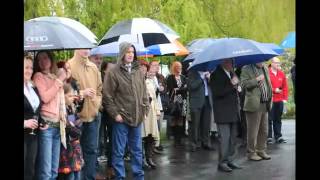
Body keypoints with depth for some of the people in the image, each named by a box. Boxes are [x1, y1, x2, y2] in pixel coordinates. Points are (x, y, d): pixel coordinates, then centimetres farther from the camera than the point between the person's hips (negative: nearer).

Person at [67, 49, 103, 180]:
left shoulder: (93, 67, 9)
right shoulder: (69, 66, -10)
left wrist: (97, 103, 4)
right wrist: (81, 93, -19)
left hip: (92, 115, 6)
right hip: (76, 116, -6)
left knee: (91, 149, 12)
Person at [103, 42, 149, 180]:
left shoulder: (139, 72, 10)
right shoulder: (113, 73, -7)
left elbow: (144, 94, 15)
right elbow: (107, 97, -8)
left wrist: (145, 110, 7)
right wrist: (115, 114, -12)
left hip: (137, 118, 5)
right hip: (121, 118, -5)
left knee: (137, 150, 15)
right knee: (119, 151, 3)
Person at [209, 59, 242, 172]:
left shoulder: (232, 73, 15)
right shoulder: (216, 75, -9)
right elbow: (217, 92, -20)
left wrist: (238, 88, 7)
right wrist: (231, 85, -21)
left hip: (233, 112, 8)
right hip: (223, 113, -8)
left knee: (233, 138, 10)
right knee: (224, 138, -7)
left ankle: (230, 161, 19)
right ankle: (222, 163, 1)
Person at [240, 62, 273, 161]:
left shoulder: (265, 69, 16)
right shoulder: (246, 69, -5)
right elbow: (244, 84, -17)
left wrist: (269, 98, 15)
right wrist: (257, 79, -18)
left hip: (265, 104, 7)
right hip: (254, 105, -7)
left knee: (264, 131, 12)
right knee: (252, 131, -1)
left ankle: (261, 151, 23)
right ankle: (251, 152, 9)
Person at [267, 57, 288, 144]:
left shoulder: (282, 73, 11)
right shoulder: (267, 73, -5)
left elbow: (285, 87, 13)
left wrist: (285, 98, 7)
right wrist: (274, 90, -14)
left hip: (280, 100, 5)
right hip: (270, 100, -5)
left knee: (278, 119, 11)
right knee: (269, 119, -2)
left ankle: (278, 137, 17)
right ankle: (269, 137, 4)